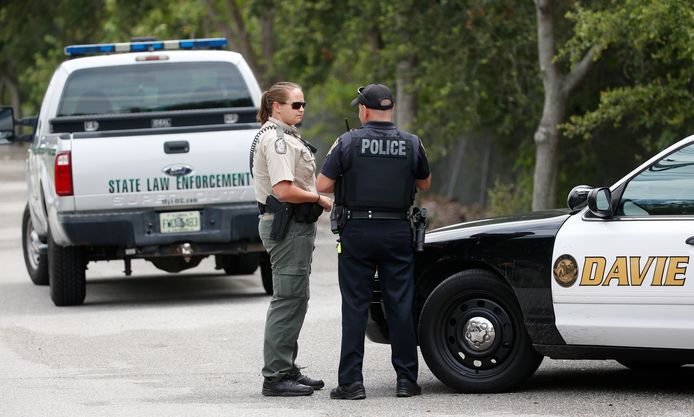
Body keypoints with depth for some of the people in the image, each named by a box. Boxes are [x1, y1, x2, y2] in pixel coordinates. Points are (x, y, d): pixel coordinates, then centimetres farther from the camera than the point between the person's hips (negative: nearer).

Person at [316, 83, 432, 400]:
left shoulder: (348, 142, -7)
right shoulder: (411, 144, 1)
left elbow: (322, 185, -6)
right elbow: (424, 184, 15)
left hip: (357, 231, -2)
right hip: (398, 232, 2)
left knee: (355, 307, 2)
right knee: (401, 306, 6)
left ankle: (351, 382, 0)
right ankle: (406, 379, 7)